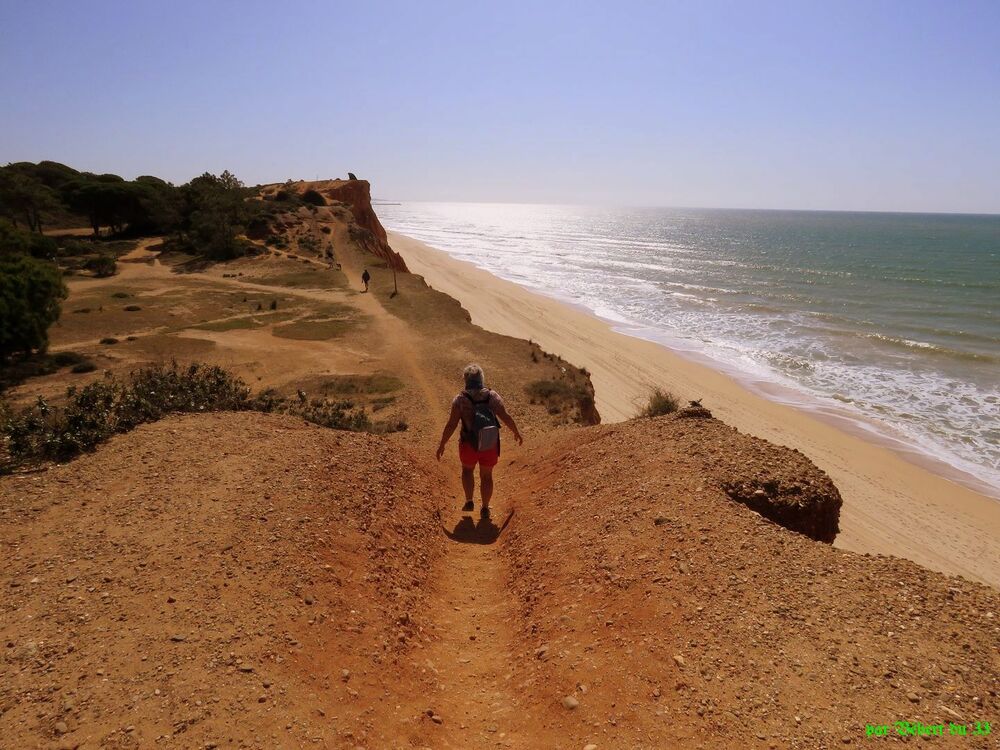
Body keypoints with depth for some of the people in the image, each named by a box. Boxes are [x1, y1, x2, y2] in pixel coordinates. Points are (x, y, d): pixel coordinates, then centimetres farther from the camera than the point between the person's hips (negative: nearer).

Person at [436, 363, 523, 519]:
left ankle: (469, 502, 24)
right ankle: (485, 509, 24)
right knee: (486, 475, 19)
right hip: (490, 444, 1)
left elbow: (451, 425, -12)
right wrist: (517, 433, 10)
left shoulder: (460, 399, -11)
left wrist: (442, 445, -1)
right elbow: (506, 417, -7)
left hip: (469, 444, -1)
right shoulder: (492, 396, -6)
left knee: (467, 470, 27)